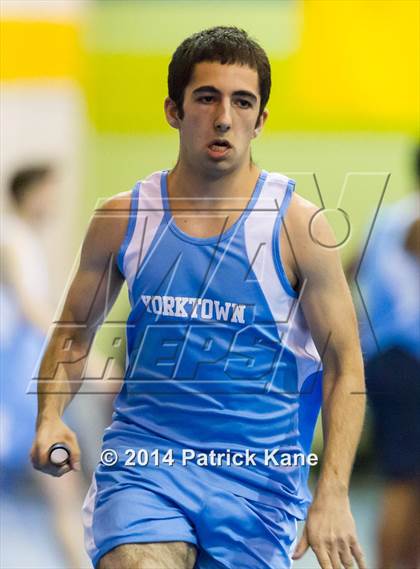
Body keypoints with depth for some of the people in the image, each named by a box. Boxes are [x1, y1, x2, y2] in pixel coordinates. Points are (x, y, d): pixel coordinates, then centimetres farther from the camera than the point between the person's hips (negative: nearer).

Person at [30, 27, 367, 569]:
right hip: (143, 455, 0)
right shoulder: (121, 218, 3)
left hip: (257, 470, 0)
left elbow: (344, 368, -1)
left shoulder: (297, 226, -4)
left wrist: (333, 495, -12)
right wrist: (50, 418, -5)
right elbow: (73, 336, 15)